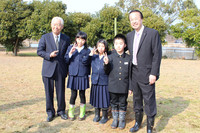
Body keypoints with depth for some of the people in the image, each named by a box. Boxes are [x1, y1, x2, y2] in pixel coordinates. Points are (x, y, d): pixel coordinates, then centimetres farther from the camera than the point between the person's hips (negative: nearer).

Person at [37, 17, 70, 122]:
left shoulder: (66, 39, 7)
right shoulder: (45, 37, 2)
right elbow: (39, 51, 1)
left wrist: (68, 68, 5)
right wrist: (49, 55, -17)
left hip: (61, 70, 1)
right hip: (48, 69, -1)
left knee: (61, 92, 8)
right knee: (49, 92, 7)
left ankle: (61, 111, 27)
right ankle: (50, 112, 23)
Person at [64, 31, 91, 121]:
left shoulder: (87, 51, 0)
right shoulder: (70, 48, 5)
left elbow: (87, 63, 2)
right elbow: (66, 61, 2)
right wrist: (70, 53, -13)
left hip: (83, 76, 0)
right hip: (73, 75, 1)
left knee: (82, 94, 9)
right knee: (73, 94, 5)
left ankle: (82, 113, 25)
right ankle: (71, 112, 24)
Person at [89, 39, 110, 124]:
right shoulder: (94, 57, 4)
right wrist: (90, 55, -5)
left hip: (104, 82, -4)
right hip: (95, 82, 4)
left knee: (104, 100, 5)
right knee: (96, 99, 15)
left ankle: (105, 116, 24)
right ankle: (97, 115, 34)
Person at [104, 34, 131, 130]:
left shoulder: (128, 58, -2)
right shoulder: (110, 57, -2)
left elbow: (130, 73, 3)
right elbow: (107, 72, 2)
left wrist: (131, 87, 2)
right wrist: (106, 64, -18)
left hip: (124, 87, 0)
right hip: (113, 86, 1)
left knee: (123, 104, 12)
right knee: (114, 103, 13)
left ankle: (122, 120, 29)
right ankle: (115, 119, 30)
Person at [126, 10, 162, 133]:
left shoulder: (153, 33, -9)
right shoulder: (129, 35, 9)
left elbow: (157, 54, -11)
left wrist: (153, 73, -15)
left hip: (146, 74, -6)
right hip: (134, 73, 6)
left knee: (149, 101, 1)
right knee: (137, 99, 18)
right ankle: (138, 122, 35)